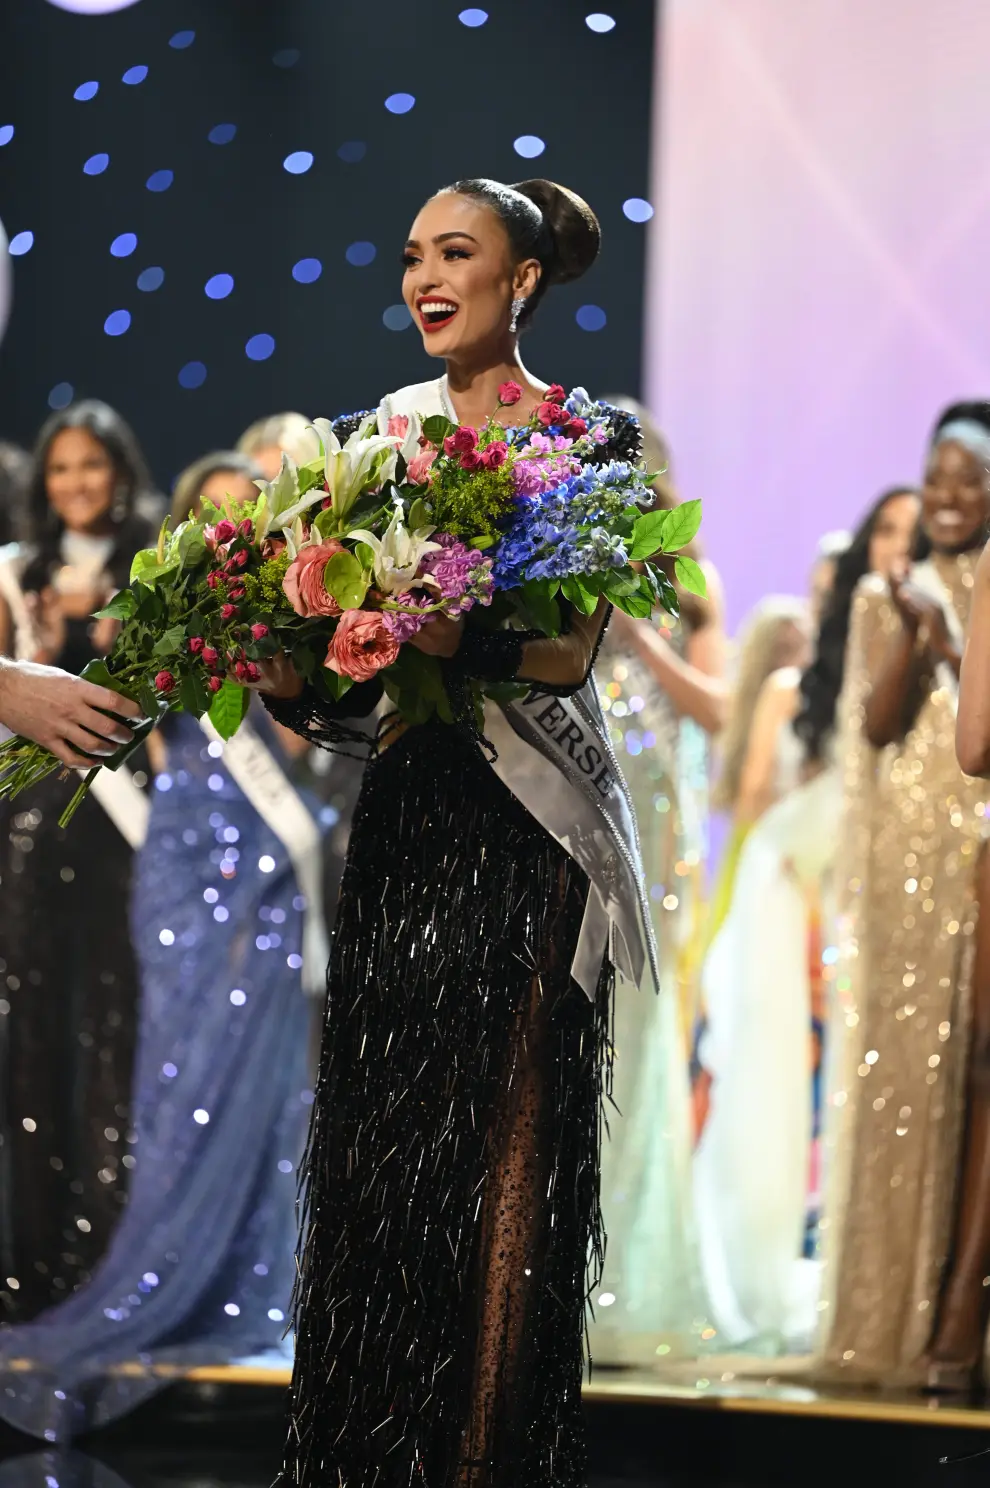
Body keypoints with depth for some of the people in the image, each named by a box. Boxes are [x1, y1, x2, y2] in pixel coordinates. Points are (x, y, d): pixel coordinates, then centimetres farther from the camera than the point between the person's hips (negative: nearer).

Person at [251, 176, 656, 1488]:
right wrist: (293, 674, -10)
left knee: (507, 1136, -5)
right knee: (376, 1127, 4)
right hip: (405, 815, 5)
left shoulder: (592, 440, 0)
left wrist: (436, 631, -29)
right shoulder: (384, 430, 14)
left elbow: (569, 648, -12)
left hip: (530, 834, -5)